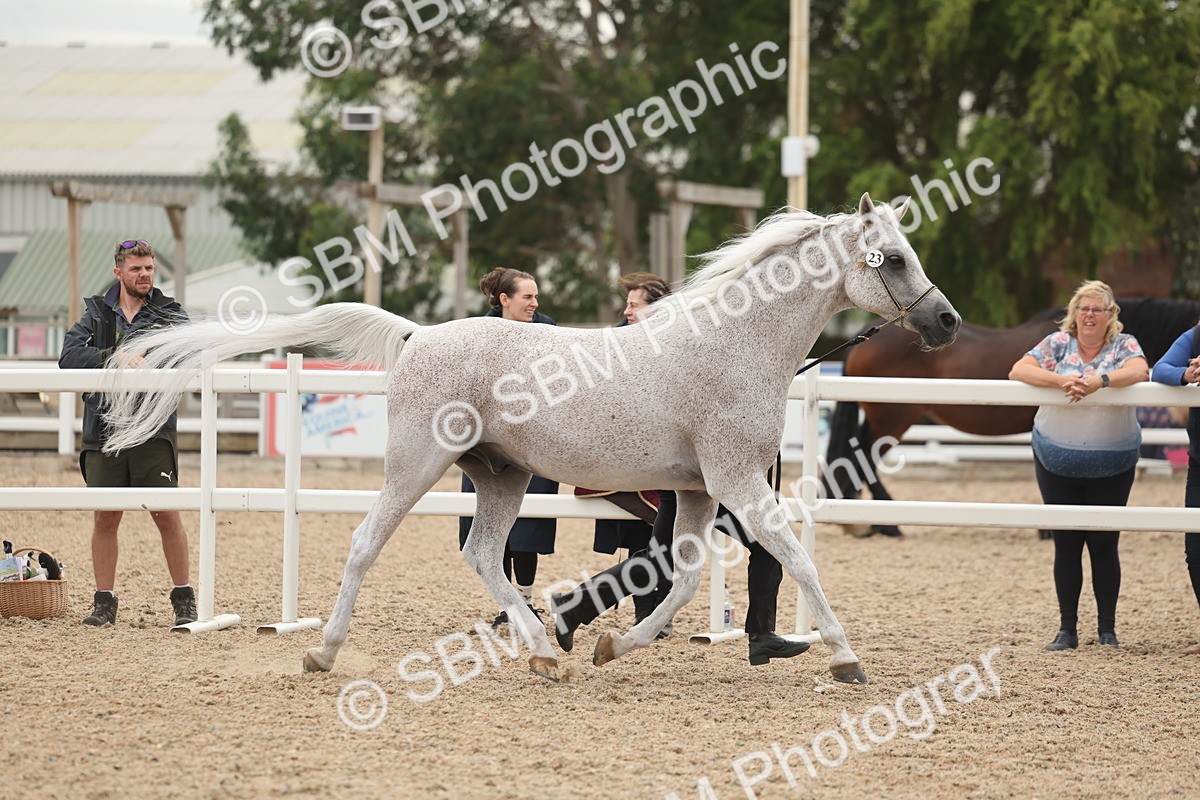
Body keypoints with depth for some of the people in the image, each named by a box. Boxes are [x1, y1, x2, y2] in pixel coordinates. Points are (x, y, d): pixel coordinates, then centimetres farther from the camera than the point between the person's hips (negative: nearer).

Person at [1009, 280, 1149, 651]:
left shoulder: (1124, 345, 0)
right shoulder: (1057, 344, 1)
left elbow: (1139, 371, -21)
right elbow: (1018, 370, -11)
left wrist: (1099, 380, -35)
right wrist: (1061, 380, -26)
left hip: (1111, 468, -1)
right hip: (1057, 464, 1)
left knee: (1104, 544, 0)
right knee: (1066, 545, 4)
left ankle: (1107, 630, 10)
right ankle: (1067, 629, 11)